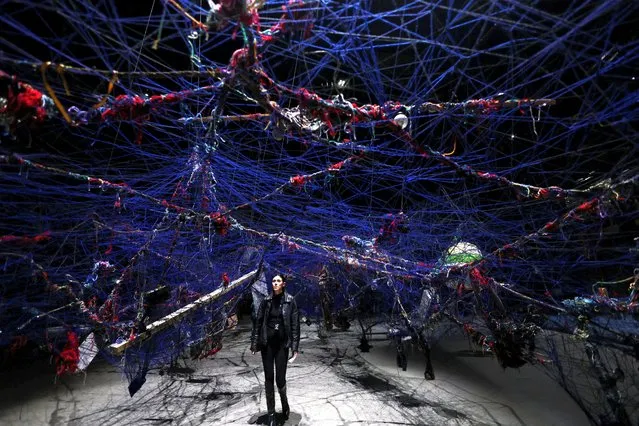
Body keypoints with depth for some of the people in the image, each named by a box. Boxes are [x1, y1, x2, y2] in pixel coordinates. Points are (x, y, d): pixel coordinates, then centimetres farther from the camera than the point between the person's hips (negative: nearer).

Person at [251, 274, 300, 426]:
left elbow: (295, 324, -6)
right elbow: (258, 322, 4)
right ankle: (271, 413, 26)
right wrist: (254, 342, 2)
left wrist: (295, 346, -8)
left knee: (280, 378, 3)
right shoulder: (266, 300, 0)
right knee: (269, 378, 8)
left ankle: (284, 402, 35)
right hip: (267, 343, 2)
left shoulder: (290, 301, -6)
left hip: (282, 344, -2)